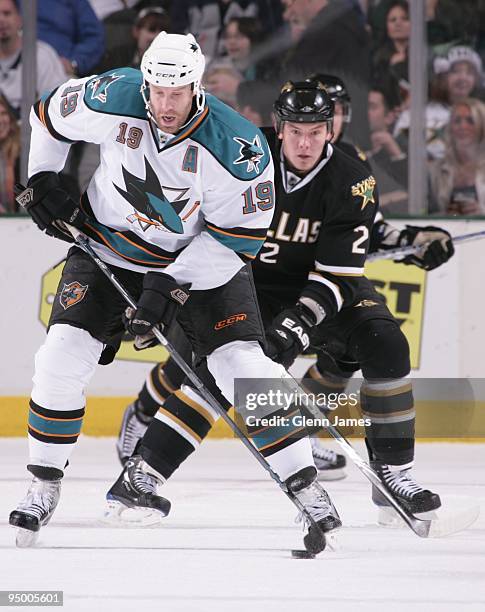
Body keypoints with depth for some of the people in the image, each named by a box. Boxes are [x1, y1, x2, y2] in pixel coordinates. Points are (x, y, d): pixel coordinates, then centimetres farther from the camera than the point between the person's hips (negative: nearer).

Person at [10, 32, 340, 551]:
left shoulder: (239, 148, -28)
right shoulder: (113, 100, -21)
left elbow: (238, 238, -21)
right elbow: (50, 114, 1)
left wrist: (170, 285, -25)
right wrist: (43, 180, -2)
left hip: (201, 258, -2)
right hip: (108, 250, 2)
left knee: (244, 368, -15)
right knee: (63, 357, -12)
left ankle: (306, 489, -7)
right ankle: (44, 485, 4)